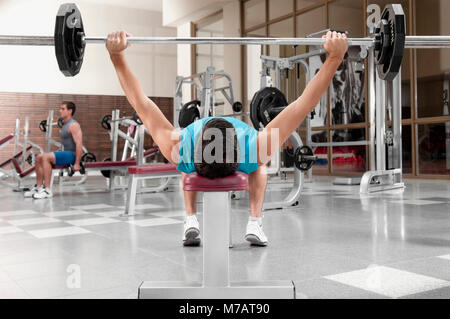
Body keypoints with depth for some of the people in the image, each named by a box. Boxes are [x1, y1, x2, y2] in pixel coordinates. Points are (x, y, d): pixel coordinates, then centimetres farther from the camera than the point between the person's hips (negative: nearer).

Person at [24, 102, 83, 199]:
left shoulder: (73, 125, -14)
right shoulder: (65, 125, 19)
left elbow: (79, 144, -22)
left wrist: (77, 163, -25)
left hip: (72, 154, -10)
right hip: (65, 152, 10)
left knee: (46, 157, -26)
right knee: (39, 158, 5)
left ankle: (47, 191, -25)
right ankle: (39, 187, 8)